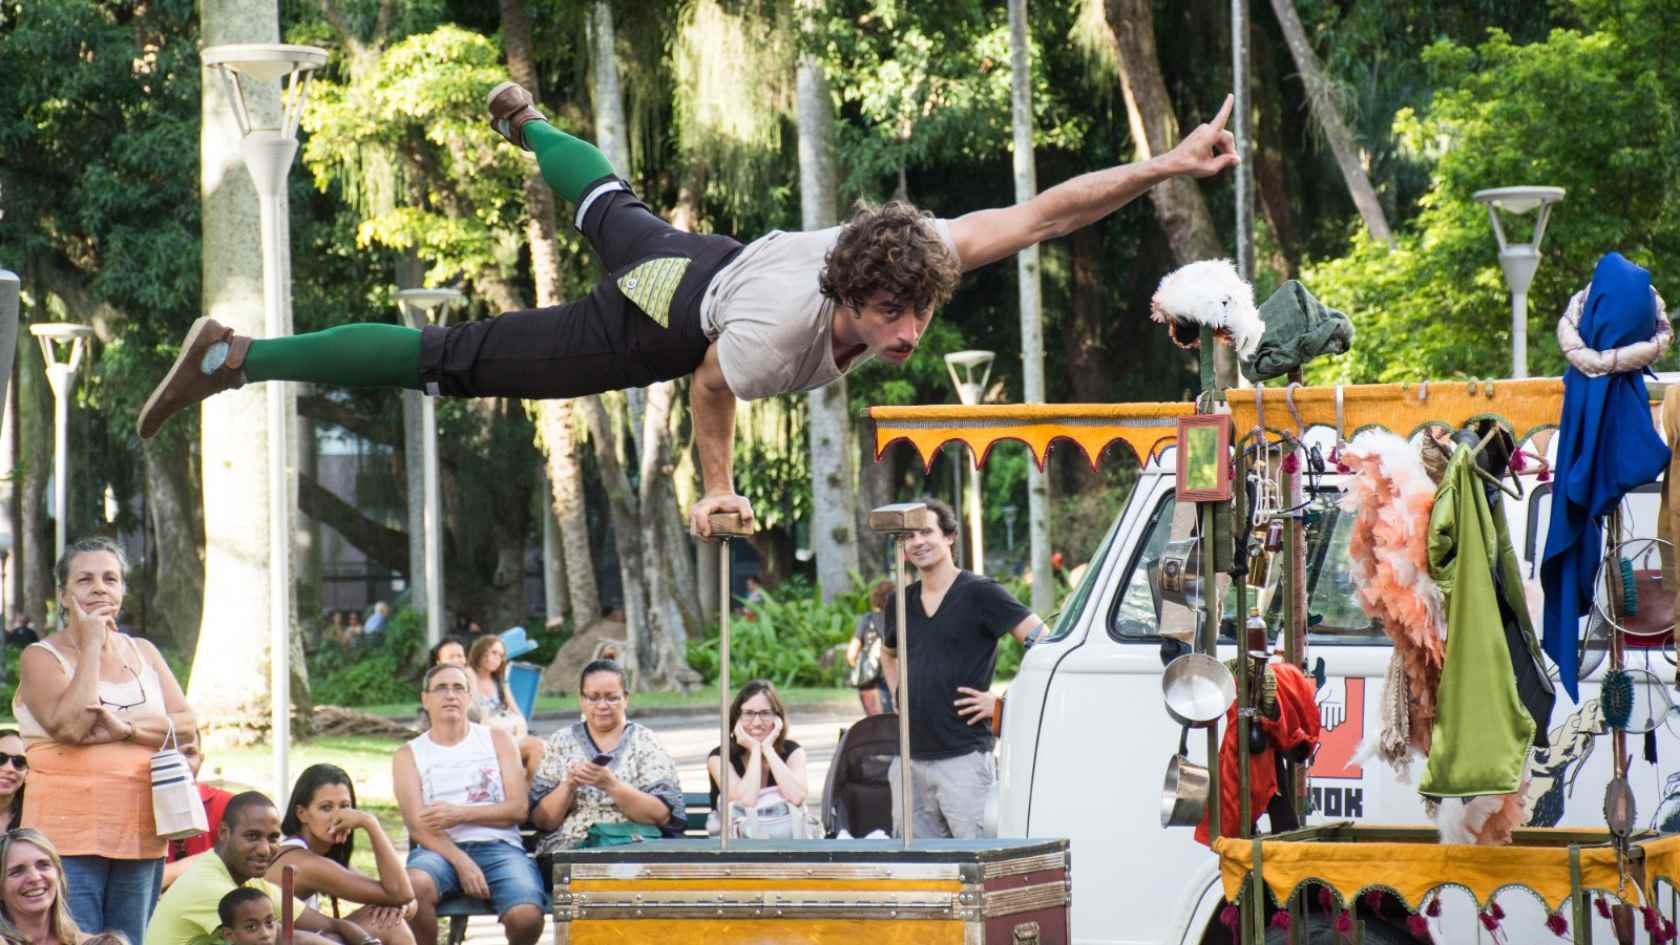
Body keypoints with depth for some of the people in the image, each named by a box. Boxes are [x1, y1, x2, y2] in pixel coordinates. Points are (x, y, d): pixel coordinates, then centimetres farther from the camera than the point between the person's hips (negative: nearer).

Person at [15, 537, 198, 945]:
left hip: (141, 835, 5)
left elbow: (187, 727, 4)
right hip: (69, 835, -5)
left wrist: (126, 729, -15)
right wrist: (91, 645, -11)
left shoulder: (143, 653, 15)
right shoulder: (40, 658, 0)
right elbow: (69, 726, -18)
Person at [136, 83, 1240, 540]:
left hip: (728, 260, 7)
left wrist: (1169, 165, -34)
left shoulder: (924, 254, -34)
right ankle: (235, 356, 6)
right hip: (663, 316, -7)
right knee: (457, 359, 0)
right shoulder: (777, 337, -45)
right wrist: (716, 488, -10)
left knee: (618, 213, 39)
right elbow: (710, 382, -25)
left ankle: (525, 120, 71)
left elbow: (1042, 213, -29)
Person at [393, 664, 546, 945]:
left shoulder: (497, 741, 16)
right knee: (415, 885, -38)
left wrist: (460, 814, -9)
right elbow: (418, 824, -1)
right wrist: (461, 862, -19)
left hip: (499, 847, 0)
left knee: (527, 916, -31)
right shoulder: (408, 755, 13)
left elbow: (519, 809, 5)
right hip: (441, 849, 0)